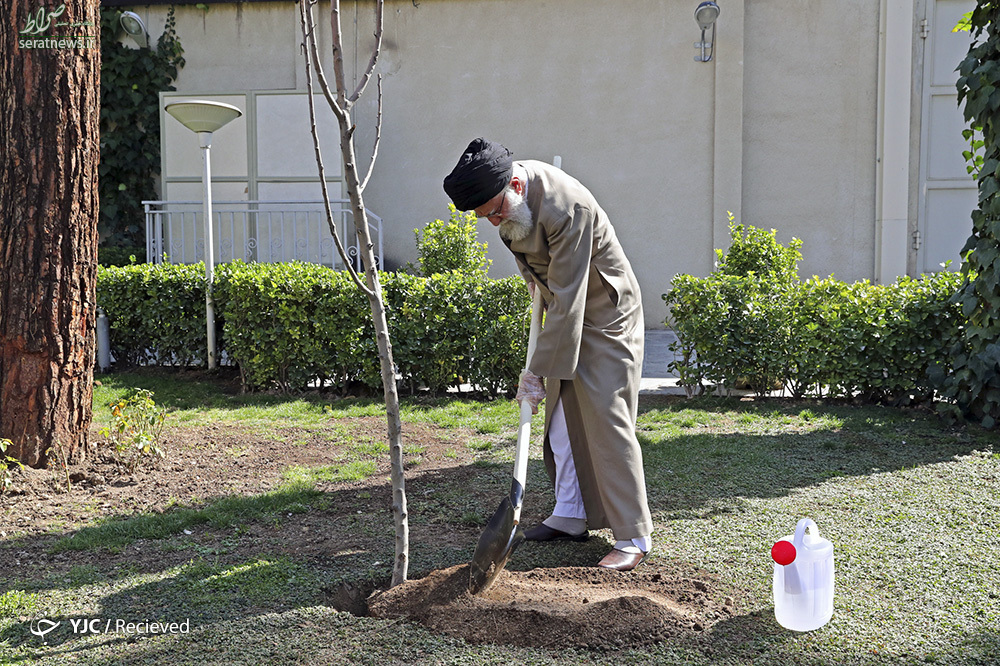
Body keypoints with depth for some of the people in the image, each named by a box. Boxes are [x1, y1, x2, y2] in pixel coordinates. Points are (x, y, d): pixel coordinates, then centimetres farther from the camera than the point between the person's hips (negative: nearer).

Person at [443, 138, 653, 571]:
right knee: (561, 420, 11)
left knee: (607, 423, -10)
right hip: (564, 315, 9)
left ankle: (633, 538, -3)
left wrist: (538, 372, -29)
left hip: (605, 316, -8)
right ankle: (570, 517, 23)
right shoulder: (505, 194, -6)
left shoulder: (566, 209, -33)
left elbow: (567, 300, -31)